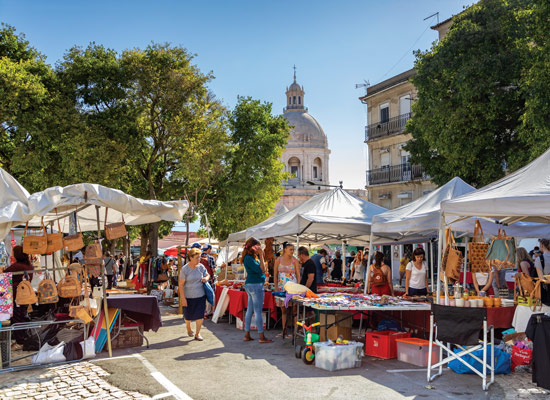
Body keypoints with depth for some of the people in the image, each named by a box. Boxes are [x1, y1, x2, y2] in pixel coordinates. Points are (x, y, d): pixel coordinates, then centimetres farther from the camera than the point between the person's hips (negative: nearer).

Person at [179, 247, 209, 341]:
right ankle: (189, 329, 43)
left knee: (200, 315, -2)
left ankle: (197, 334, 11)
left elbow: (207, 275, 16)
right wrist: (183, 298, -14)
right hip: (188, 296, -2)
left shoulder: (201, 267, -1)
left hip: (200, 295, 2)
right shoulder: (184, 269, -12)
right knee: (188, 315, 13)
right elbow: (181, 284, -10)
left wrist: (206, 278, -9)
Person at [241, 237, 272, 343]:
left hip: (251, 285, 10)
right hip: (255, 285, -10)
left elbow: (263, 268, 14)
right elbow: (261, 270, -20)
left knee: (250, 310, 12)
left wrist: (260, 254, 6)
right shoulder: (248, 258, -16)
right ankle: (262, 337, -1)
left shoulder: (252, 257, 11)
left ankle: (247, 335, 17)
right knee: (258, 311, -5)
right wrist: (261, 255, -16)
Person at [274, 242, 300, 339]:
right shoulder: (278, 260, 6)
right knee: (283, 310, 8)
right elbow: (275, 275, 9)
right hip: (281, 287, 2)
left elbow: (298, 275, 1)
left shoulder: (294, 261, 2)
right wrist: (276, 287, 1)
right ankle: (284, 330, 16)